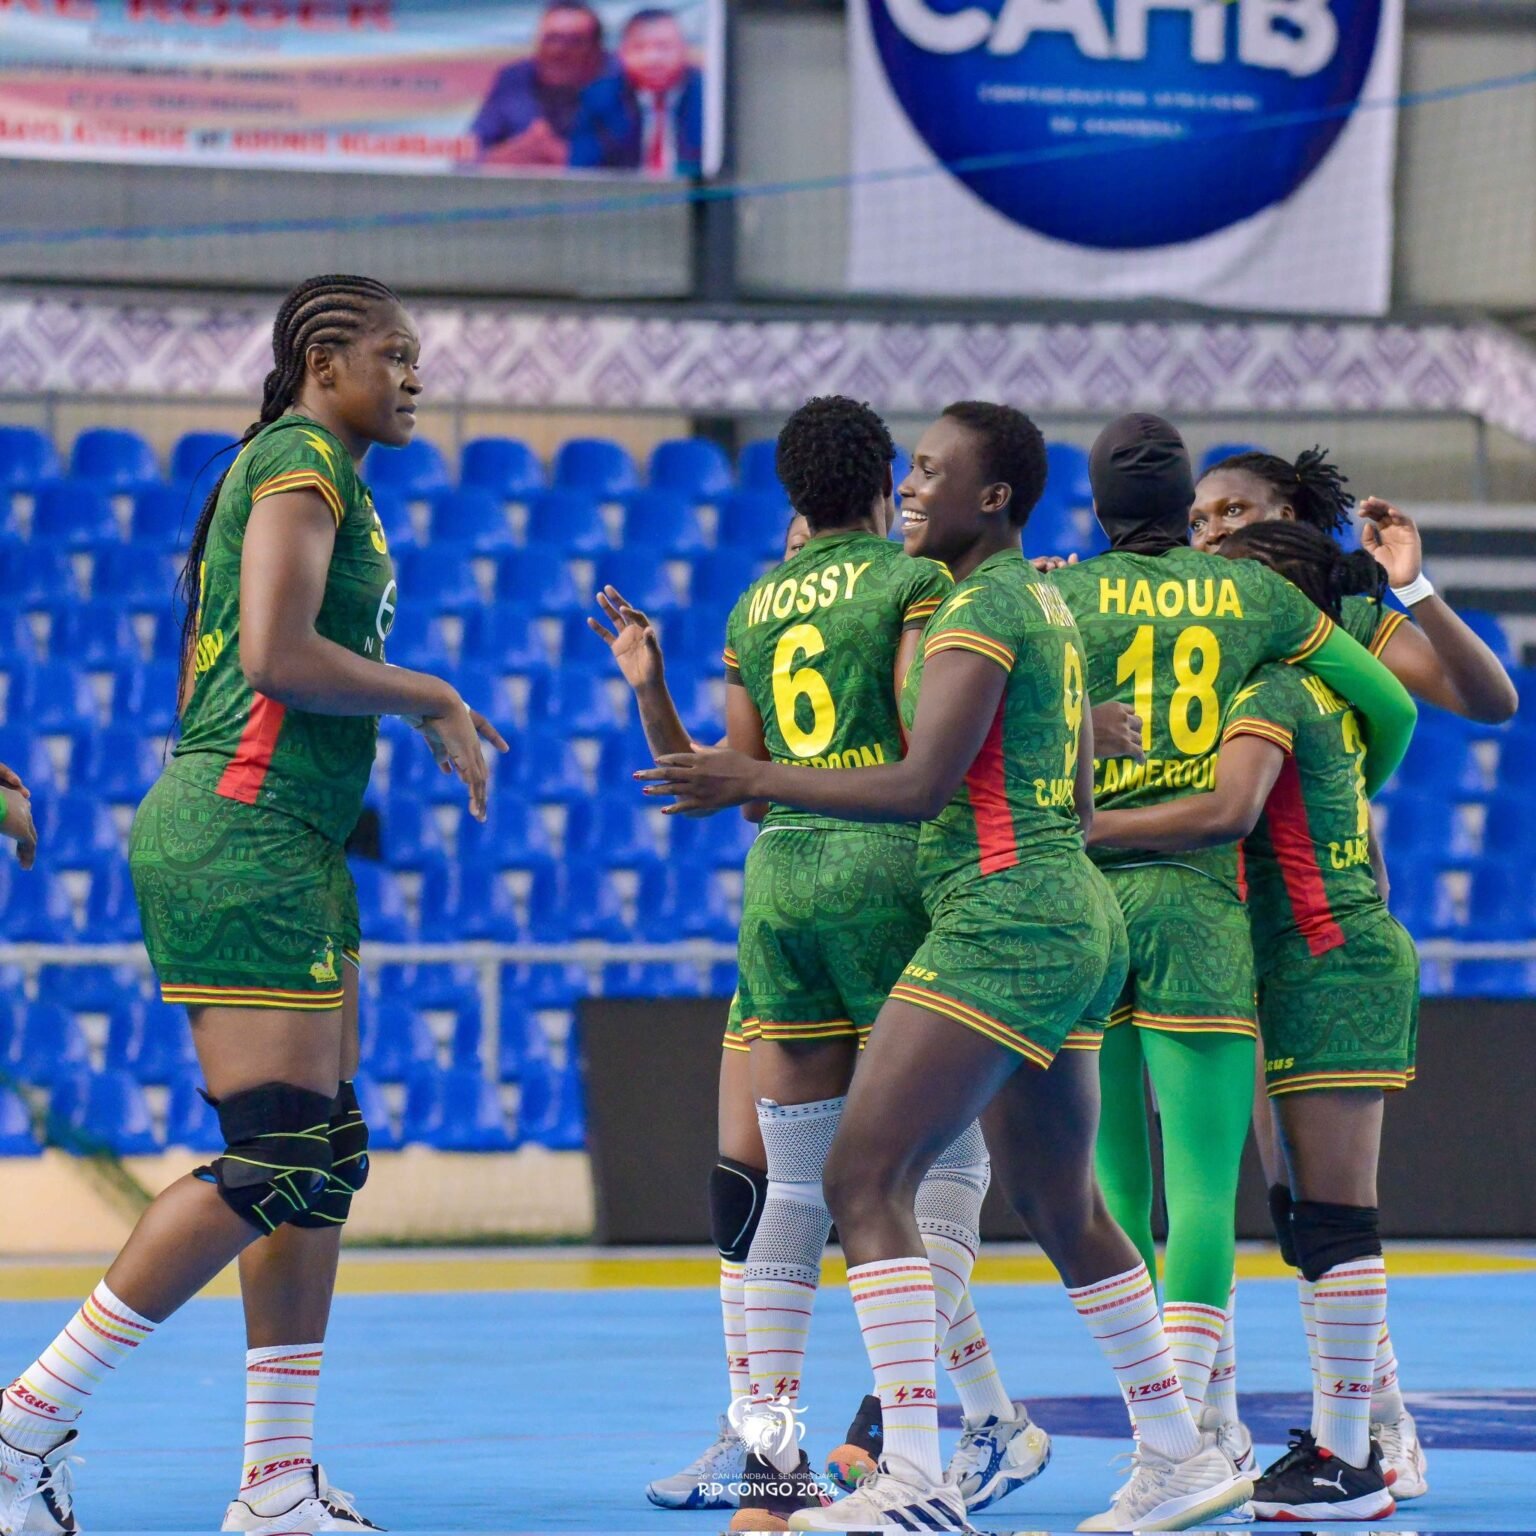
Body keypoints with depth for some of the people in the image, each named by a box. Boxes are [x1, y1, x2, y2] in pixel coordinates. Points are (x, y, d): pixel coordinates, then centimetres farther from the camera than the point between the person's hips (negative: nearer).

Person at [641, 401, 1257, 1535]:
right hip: (1078, 919, 10)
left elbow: (923, 785, -20)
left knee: (865, 1178, -14)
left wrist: (758, 782, -16)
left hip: (1000, 919, -10)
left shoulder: (980, 609, -11)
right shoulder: (1048, 604, 18)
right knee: (1061, 1208, 19)